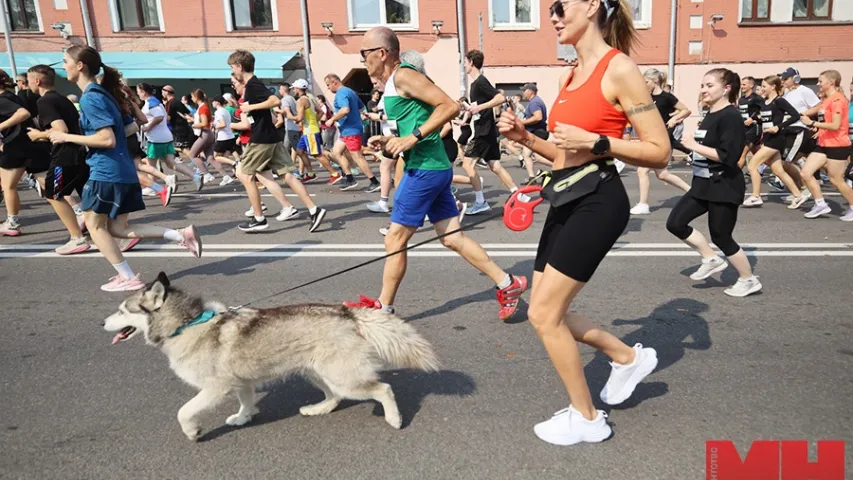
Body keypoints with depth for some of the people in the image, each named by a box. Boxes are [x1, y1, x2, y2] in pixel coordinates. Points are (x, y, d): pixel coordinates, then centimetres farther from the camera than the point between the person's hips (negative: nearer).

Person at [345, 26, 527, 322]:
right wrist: (390, 141, 13)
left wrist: (413, 138, -21)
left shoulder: (403, 76, -11)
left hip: (425, 170, -10)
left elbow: (450, 106, -19)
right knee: (452, 239, 11)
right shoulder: (392, 85, 19)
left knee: (395, 240, 1)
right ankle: (508, 285, 15)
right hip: (431, 168, 10)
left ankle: (383, 308, 15)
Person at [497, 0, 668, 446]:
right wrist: (525, 137, 6)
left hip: (597, 201, -9)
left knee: (544, 314, -5)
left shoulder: (619, 69, -10)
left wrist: (594, 142, -20)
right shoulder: (570, 75, 15)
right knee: (547, 311, 13)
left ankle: (587, 419, 16)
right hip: (567, 200, 9)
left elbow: (660, 152, -12)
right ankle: (629, 357, 33)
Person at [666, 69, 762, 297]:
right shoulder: (709, 115, 11)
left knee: (720, 236, 1)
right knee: (675, 223, 3)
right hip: (704, 184, 9)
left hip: (724, 186, -9)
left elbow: (727, 156, -25)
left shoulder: (731, 116, -17)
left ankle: (749, 280, 21)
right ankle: (711, 260, 18)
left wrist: (694, 145, -21)